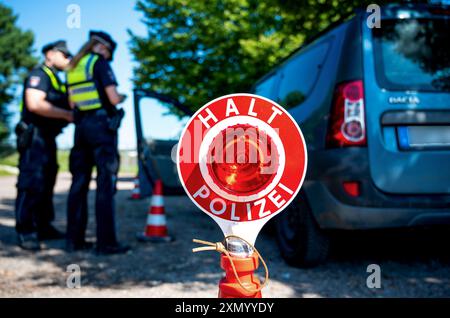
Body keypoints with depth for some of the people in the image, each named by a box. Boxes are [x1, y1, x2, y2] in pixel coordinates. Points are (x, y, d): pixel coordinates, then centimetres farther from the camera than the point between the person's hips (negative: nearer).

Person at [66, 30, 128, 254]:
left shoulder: (72, 68, 16)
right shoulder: (100, 63, -7)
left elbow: (72, 104, 17)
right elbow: (114, 99, -13)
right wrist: (122, 97, 8)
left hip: (81, 126, 7)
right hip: (101, 125, -7)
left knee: (79, 183, 9)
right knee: (105, 183, -7)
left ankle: (74, 239, 11)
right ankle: (106, 242, -8)